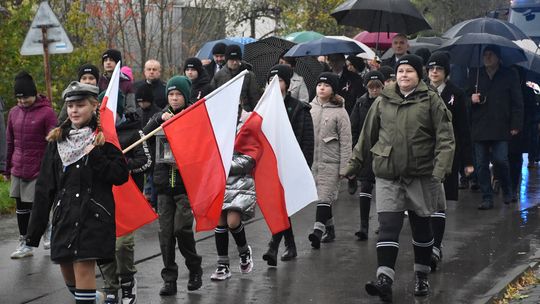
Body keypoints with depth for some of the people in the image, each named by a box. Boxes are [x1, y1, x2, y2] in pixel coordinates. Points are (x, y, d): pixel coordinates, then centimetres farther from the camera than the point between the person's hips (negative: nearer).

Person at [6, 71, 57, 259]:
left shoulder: (46, 112, -8)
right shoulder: (14, 112, 9)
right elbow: (10, 142, 15)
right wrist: (8, 169, 16)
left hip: (38, 171, -6)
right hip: (18, 170, 6)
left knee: (35, 206, -4)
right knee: (21, 206, 9)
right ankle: (24, 244, 18)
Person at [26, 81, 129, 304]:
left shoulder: (103, 139, -1)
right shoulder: (57, 140, 11)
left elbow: (120, 175, -9)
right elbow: (45, 187, 10)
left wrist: (96, 156, -19)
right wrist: (35, 228, 7)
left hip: (93, 216, -5)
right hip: (64, 216, 5)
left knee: (84, 267, -12)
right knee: (67, 269, 12)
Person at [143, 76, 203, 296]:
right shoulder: (162, 115, 11)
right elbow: (146, 133, -5)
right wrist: (160, 119, -20)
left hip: (186, 182, -3)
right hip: (164, 182, 3)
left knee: (182, 227, -12)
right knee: (166, 232, 1)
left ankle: (194, 269, 10)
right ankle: (169, 279, 9)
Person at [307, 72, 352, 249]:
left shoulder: (339, 112, -6)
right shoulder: (310, 108, 7)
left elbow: (345, 142, -5)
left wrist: (344, 168, -8)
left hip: (330, 162, -5)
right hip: (312, 160, 5)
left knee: (324, 197, -13)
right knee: (319, 196, 10)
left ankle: (318, 230, -22)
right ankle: (329, 229, 22)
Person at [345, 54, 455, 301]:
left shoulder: (431, 100, -2)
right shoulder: (382, 102, 7)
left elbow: (445, 137, -7)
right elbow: (367, 135, 14)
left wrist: (441, 168, -19)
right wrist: (354, 164, 16)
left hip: (421, 174, -1)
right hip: (387, 175, 1)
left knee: (421, 226, 11)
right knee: (388, 227, -9)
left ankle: (421, 276, 27)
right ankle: (384, 280, -16)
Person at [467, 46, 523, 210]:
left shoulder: (510, 75, 6)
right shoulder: (475, 75, 13)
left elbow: (517, 102, 4)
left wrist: (516, 125, -4)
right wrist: (471, 99, -2)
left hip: (501, 127, -3)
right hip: (479, 127, 3)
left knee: (501, 160, -9)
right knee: (481, 164, 1)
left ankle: (507, 192, 14)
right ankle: (487, 198, 8)